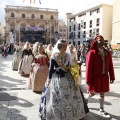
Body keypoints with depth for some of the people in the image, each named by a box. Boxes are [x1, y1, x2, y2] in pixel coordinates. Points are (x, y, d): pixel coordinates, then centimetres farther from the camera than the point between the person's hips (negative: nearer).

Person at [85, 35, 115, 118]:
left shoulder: (107, 53, 4)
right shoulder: (92, 52, -13)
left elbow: (110, 66, 7)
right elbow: (89, 67, -14)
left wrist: (112, 77, 6)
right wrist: (88, 80, -14)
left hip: (104, 77, 5)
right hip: (95, 77, -5)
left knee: (102, 93, 13)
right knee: (93, 93, 7)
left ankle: (101, 110, 27)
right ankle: (85, 100, 39)